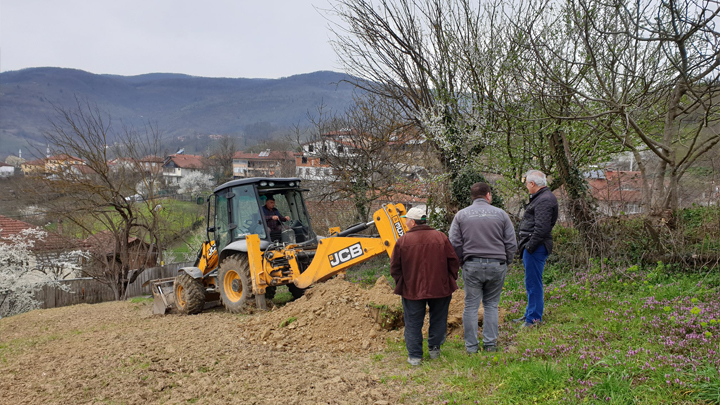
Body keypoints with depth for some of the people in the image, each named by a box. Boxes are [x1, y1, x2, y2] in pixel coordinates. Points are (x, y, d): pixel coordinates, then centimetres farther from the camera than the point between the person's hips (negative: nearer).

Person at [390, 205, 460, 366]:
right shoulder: (440, 237, -3)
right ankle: (434, 349, 26)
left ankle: (414, 356, 10)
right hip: (440, 288, 2)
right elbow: (453, 261, 2)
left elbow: (394, 268, -2)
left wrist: (401, 283, 13)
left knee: (413, 323, 8)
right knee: (438, 320, 18)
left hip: (412, 290, -1)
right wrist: (450, 281, 13)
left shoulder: (403, 241, -8)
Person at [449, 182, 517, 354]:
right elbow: (511, 244, 5)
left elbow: (455, 243, 1)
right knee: (491, 305, 11)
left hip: (472, 265, 0)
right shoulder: (501, 214, 5)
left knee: (471, 306, 5)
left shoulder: (461, 215, 5)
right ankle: (490, 344, 13)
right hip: (497, 265, 1)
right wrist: (506, 262, 17)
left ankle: (471, 346, 8)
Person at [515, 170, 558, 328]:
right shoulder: (541, 197, 18)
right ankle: (530, 314, 29)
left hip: (536, 248, -11)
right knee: (531, 282, 18)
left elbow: (542, 228, -25)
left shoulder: (544, 200, -17)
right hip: (533, 246, 11)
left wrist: (530, 245, -19)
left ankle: (534, 318, 1)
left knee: (533, 282, -5)